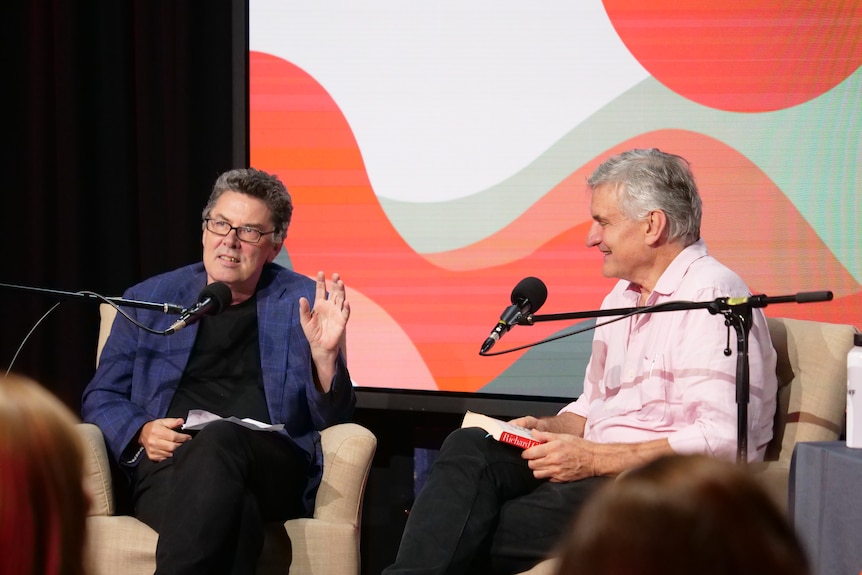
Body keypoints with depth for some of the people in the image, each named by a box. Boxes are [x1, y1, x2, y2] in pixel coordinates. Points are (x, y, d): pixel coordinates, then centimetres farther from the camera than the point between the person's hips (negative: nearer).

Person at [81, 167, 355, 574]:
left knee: (220, 438, -37)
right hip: (167, 465, 0)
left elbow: (330, 418, 10)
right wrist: (141, 431, -2)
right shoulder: (148, 300, 19)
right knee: (234, 511, -38)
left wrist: (324, 354, -10)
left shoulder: (303, 302, 15)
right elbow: (101, 398, 20)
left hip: (273, 468, 0)